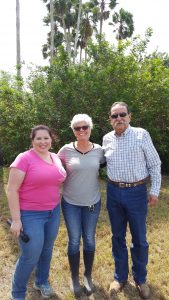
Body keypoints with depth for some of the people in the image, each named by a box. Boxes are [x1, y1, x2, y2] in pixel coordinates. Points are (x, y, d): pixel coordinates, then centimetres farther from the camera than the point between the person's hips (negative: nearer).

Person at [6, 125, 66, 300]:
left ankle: (42, 282, 45)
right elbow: (11, 190, -15)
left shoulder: (56, 158, 3)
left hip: (53, 212, 6)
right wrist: (16, 219, -16)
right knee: (30, 257, 3)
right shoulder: (24, 158, -15)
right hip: (30, 215, -6)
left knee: (47, 250, 19)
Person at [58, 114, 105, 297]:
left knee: (89, 240, 14)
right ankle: (74, 278, 34)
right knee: (74, 241, 10)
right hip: (70, 203, -1)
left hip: (92, 203, 2)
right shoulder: (66, 150, -10)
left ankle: (88, 276, 38)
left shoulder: (99, 150, -6)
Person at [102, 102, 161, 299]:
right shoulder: (106, 139, 3)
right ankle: (120, 276, 35)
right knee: (117, 236, 15)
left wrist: (154, 191, -5)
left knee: (139, 239, 11)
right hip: (113, 192, 3)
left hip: (137, 192, -3)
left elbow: (154, 164, -2)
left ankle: (140, 279, 34)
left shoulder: (141, 135, -7)